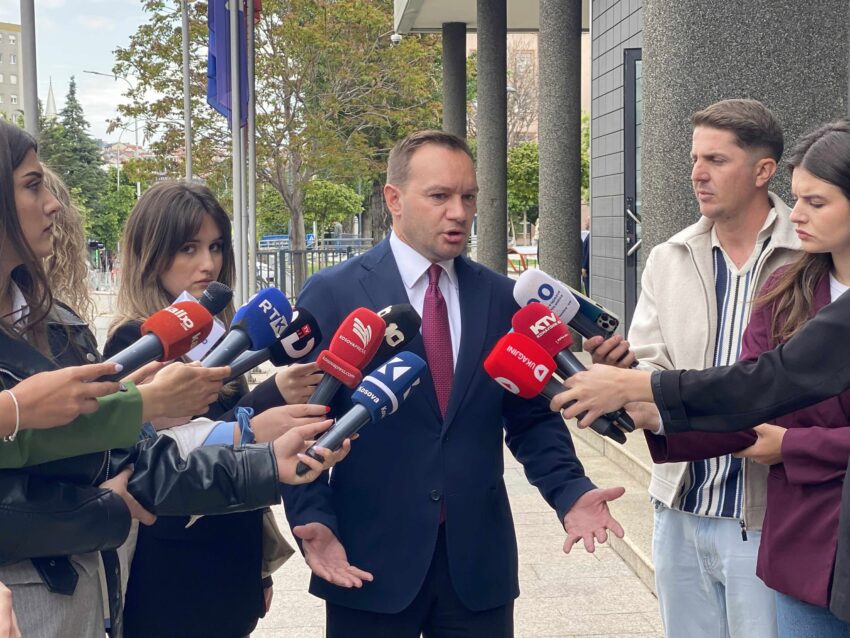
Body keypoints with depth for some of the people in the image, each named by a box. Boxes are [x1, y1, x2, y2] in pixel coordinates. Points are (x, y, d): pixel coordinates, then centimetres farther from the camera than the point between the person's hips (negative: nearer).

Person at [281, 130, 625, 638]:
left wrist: (570, 492, -7)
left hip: (479, 559, 3)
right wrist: (313, 520, -16)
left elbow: (532, 419, 8)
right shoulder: (333, 294, -4)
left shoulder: (503, 299, 5)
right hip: (370, 559, -3)